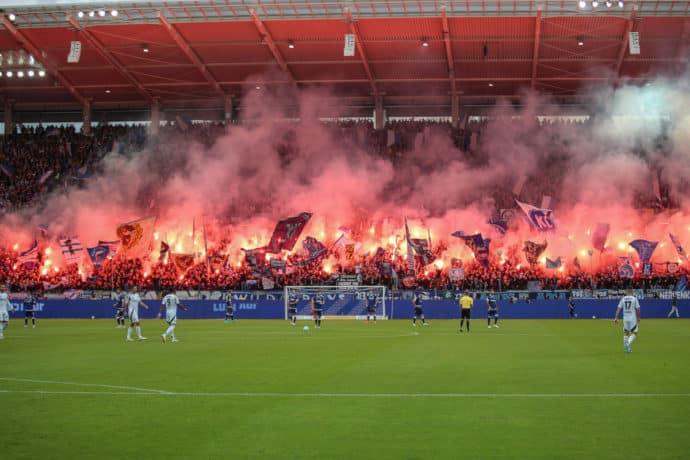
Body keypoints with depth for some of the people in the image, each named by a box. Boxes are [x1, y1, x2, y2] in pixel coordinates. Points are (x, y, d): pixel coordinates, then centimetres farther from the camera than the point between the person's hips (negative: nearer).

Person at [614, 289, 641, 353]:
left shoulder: (623, 299, 5)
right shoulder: (634, 298, -3)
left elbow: (618, 309, 0)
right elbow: (637, 309, -5)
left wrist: (616, 318, -1)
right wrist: (638, 318, 8)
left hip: (625, 318, 3)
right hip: (633, 318, -3)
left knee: (626, 332, 15)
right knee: (634, 333, 4)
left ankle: (626, 348, 14)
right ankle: (628, 344, -19)